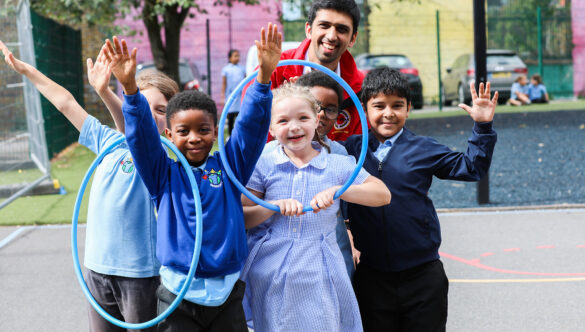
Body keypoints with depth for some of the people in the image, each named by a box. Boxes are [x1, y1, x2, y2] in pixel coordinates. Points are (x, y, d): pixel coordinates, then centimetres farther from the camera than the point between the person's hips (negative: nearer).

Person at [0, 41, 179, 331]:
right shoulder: (109, 141, 6)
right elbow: (66, 104, 14)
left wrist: (105, 92, -48)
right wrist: (26, 70, 18)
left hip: (139, 272, -5)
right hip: (97, 267, 6)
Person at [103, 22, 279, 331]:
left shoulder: (229, 166, 3)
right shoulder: (164, 174, 2)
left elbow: (252, 124, -7)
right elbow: (141, 134, -11)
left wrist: (264, 76, -22)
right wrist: (129, 88, -26)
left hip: (226, 292, 1)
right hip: (177, 295, -1)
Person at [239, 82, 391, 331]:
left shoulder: (338, 165, 5)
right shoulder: (263, 165, 4)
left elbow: (383, 194, -3)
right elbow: (240, 219, 0)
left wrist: (336, 190, -16)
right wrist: (275, 206, -17)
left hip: (320, 276, 0)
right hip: (271, 276, 0)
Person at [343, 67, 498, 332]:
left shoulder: (423, 149, 1)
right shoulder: (351, 149, 3)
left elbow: (470, 167, 5)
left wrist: (482, 126, -5)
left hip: (422, 276, -1)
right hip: (370, 277, 1)